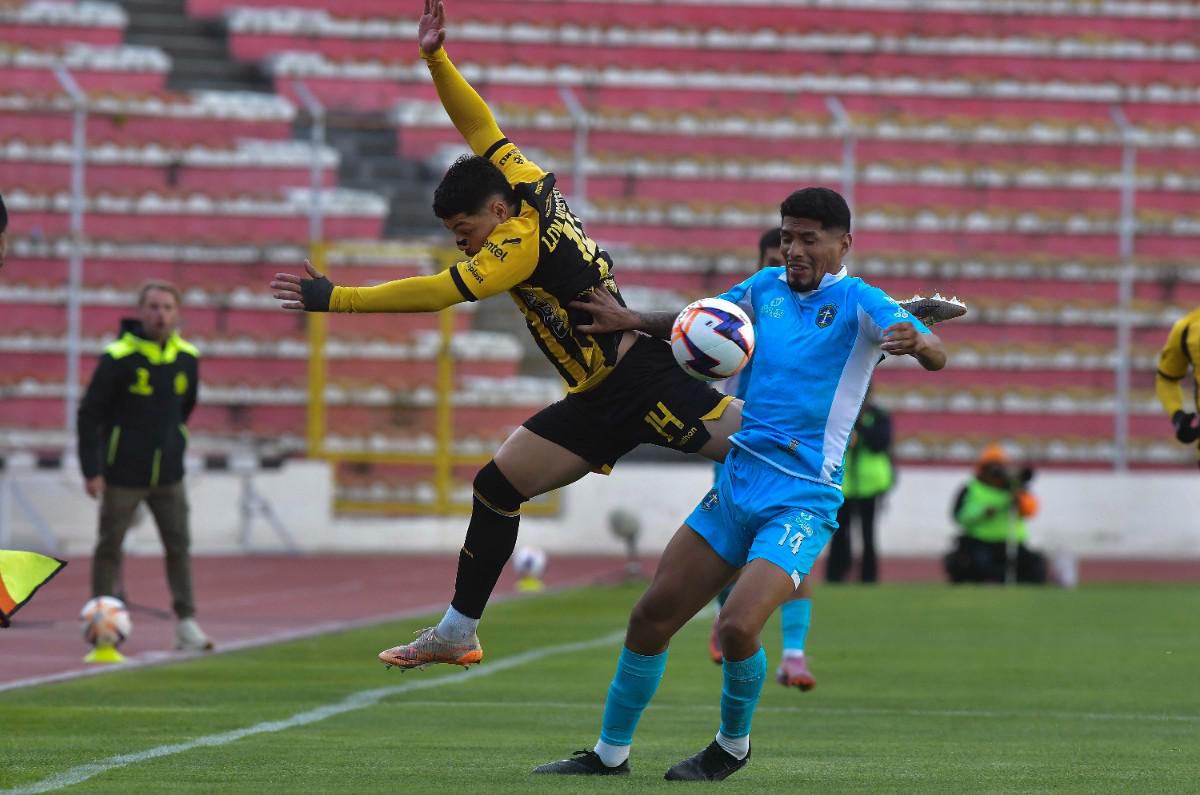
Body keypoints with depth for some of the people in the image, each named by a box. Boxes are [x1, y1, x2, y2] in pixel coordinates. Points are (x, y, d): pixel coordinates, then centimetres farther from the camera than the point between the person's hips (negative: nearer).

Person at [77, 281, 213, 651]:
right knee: (109, 547, 4)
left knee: (179, 546, 1)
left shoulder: (187, 359, 1)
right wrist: (91, 470, -13)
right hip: (122, 476, -4)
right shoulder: (118, 357, -13)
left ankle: (186, 623, 5)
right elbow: (89, 414, -10)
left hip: (169, 475, 4)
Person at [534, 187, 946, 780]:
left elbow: (935, 356, -25)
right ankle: (610, 753, 21)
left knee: (737, 627, -23)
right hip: (736, 481, 6)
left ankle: (733, 747, 4)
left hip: (801, 502, -6)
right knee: (650, 618, 5)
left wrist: (918, 343, -48)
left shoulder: (857, 302, -9)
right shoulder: (766, 288, 9)